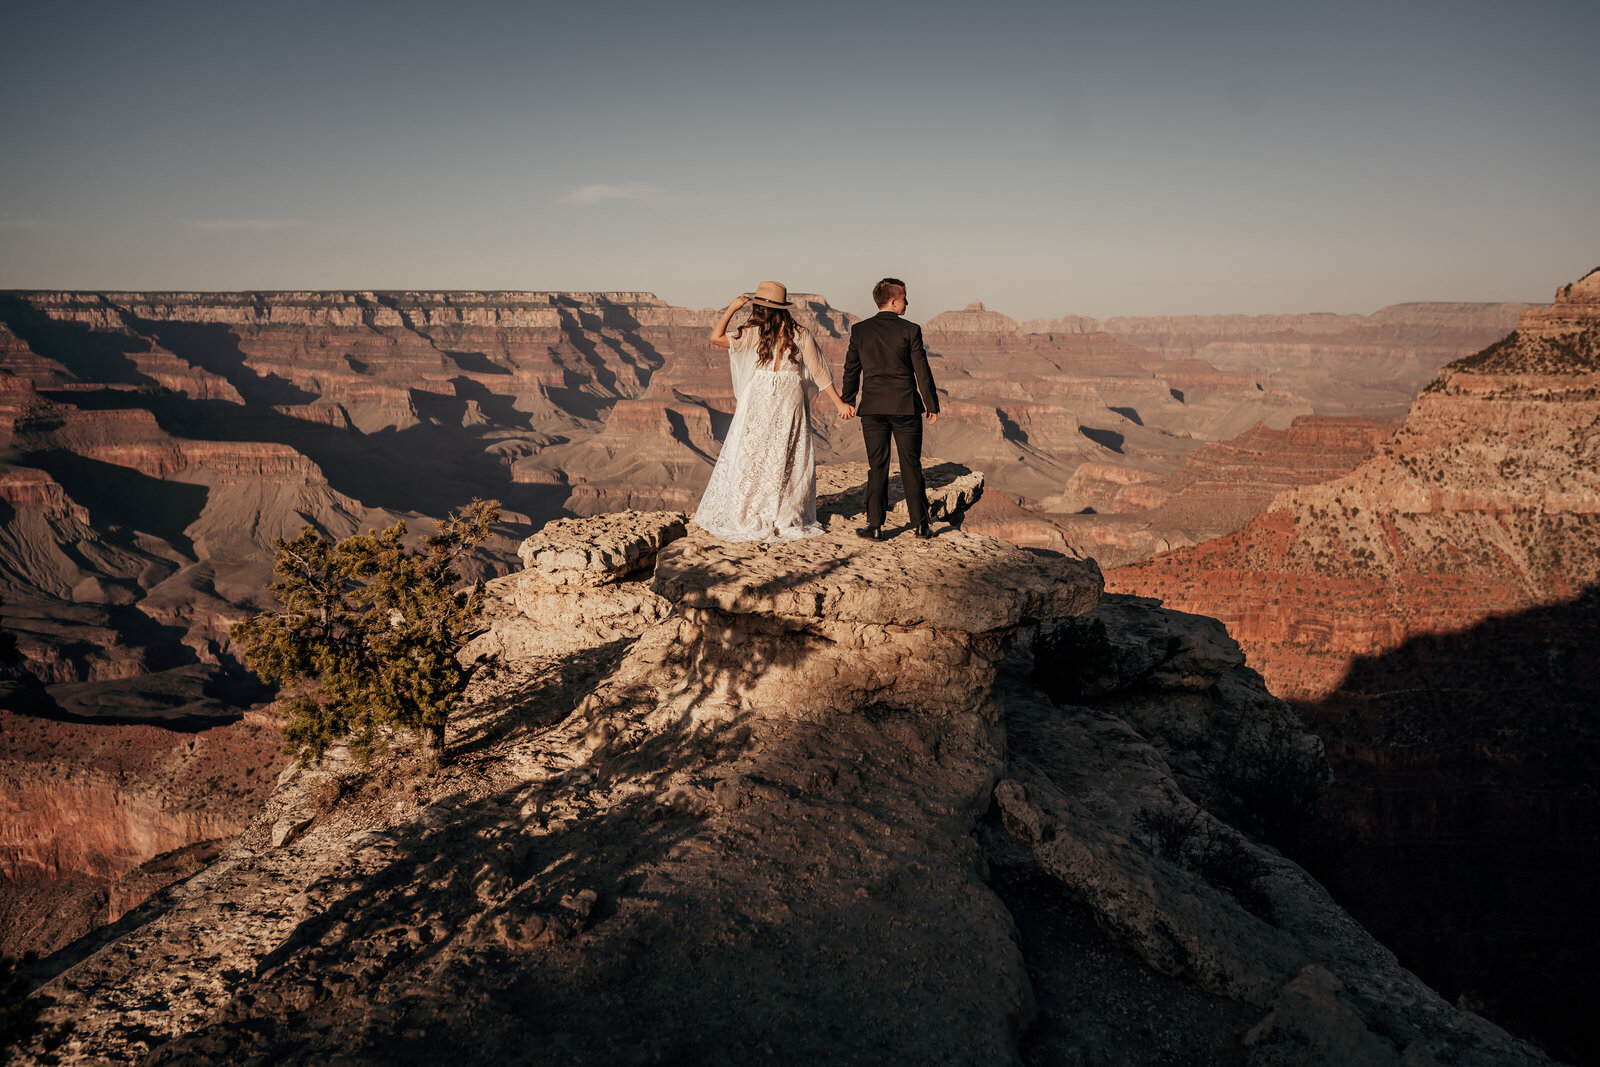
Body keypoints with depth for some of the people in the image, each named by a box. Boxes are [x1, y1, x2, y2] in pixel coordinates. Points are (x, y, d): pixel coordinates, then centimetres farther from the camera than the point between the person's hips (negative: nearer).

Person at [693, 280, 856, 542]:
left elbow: (715, 337, -14)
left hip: (759, 404, -2)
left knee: (751, 459, 6)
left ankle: (745, 518, 11)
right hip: (791, 404, 2)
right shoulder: (801, 335, -1)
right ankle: (786, 518, 14)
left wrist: (732, 307, -6)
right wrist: (839, 403, 5)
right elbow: (819, 373, 0)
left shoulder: (754, 334, -10)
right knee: (790, 461, 10)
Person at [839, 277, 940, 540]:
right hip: (906, 407, -2)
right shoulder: (910, 330, -5)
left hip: (872, 408, 2)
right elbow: (921, 370, -4)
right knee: (911, 466, 7)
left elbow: (851, 369, 8)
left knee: (877, 467, 5)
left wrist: (847, 400, 19)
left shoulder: (860, 330, 3)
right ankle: (920, 524, 12)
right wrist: (932, 405, 3)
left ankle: (875, 526, 3)